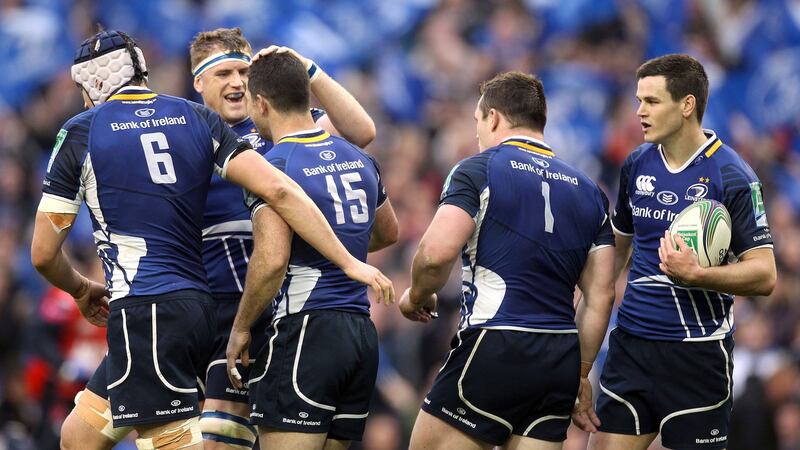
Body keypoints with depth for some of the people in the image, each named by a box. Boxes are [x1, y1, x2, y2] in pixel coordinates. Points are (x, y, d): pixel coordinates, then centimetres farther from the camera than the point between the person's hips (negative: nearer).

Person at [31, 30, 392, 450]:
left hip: (141, 312, -6)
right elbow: (278, 190, 0)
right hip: (195, 307, 6)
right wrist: (349, 262, 0)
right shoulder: (195, 118, 12)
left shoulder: (81, 131, 2)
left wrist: (81, 290, 26)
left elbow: (43, 253, 5)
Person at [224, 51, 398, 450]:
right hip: (362, 333, 8)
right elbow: (388, 232, 30)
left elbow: (271, 260, -22)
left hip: (305, 331, -8)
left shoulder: (274, 166, -11)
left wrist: (240, 328, -10)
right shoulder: (358, 160, 13)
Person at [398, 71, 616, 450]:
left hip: (494, 349, -6)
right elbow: (601, 296, 14)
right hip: (561, 359, 6)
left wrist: (417, 296, 5)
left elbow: (437, 253, -15)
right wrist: (580, 373, 21)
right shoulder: (588, 191, 16)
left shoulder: (478, 170, -2)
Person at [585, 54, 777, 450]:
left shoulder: (732, 177, -10)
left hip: (697, 354, -6)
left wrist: (695, 274, -26)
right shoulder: (636, 165, 9)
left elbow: (764, 275, -13)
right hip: (631, 341, 6)